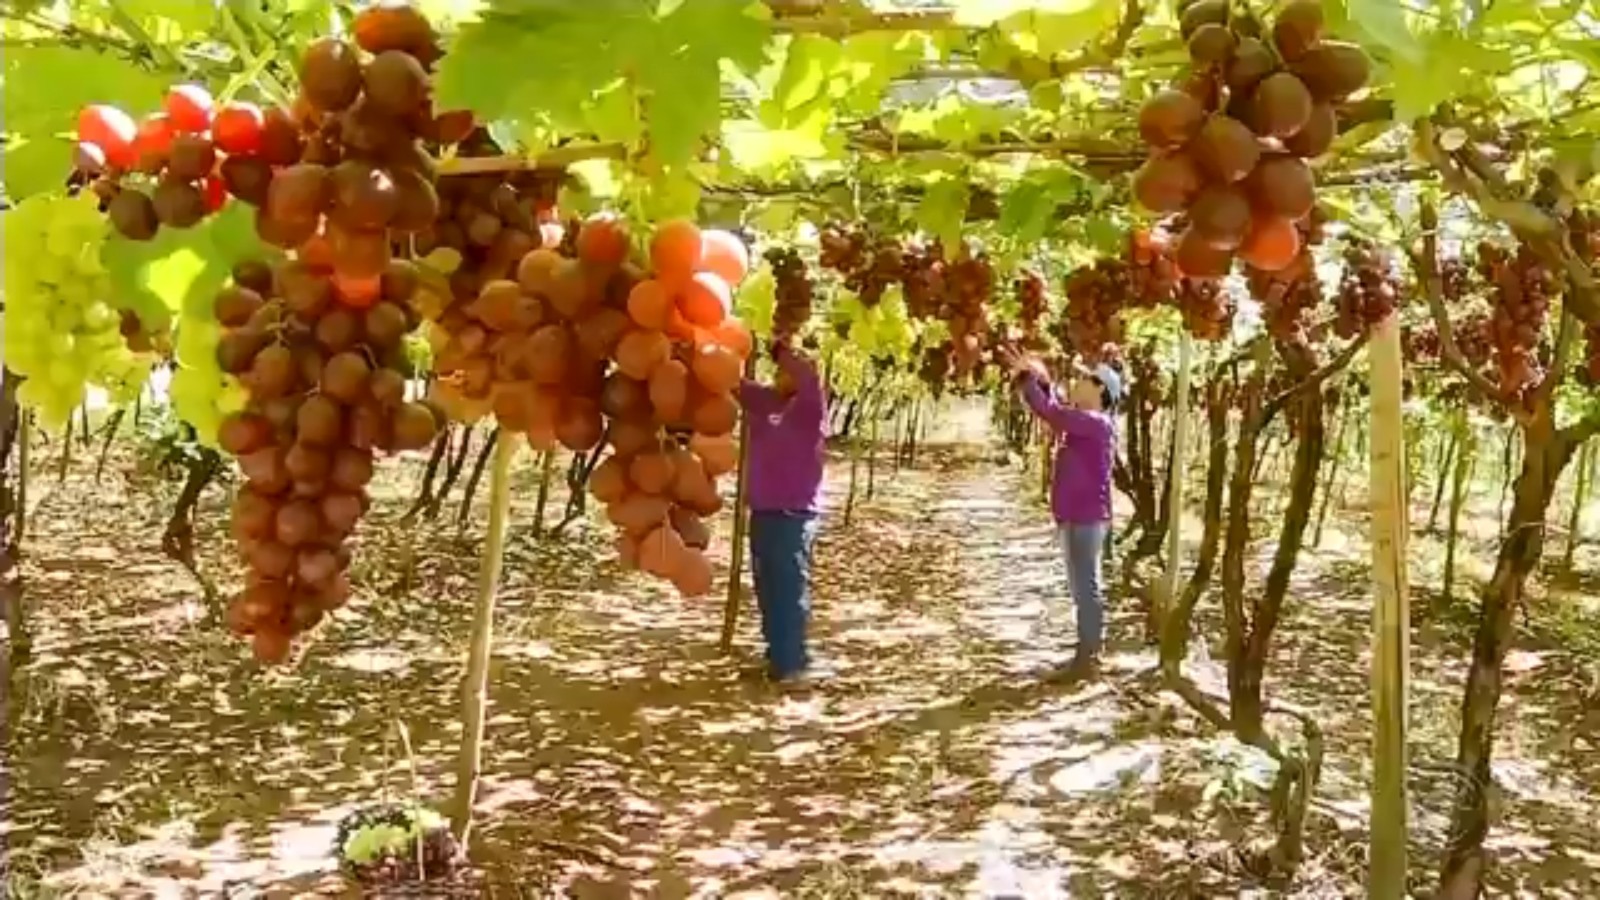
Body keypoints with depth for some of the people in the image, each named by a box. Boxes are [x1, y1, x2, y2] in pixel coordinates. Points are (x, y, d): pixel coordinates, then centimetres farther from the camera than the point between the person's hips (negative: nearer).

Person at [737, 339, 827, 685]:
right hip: (762, 511, 7)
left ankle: (791, 663, -2)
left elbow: (809, 377, -25)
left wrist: (782, 349, -15)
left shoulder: (809, 409, -7)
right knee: (768, 589, 14)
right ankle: (778, 656, 25)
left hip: (795, 514, -7)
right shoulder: (762, 400, 11)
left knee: (790, 589, -7)